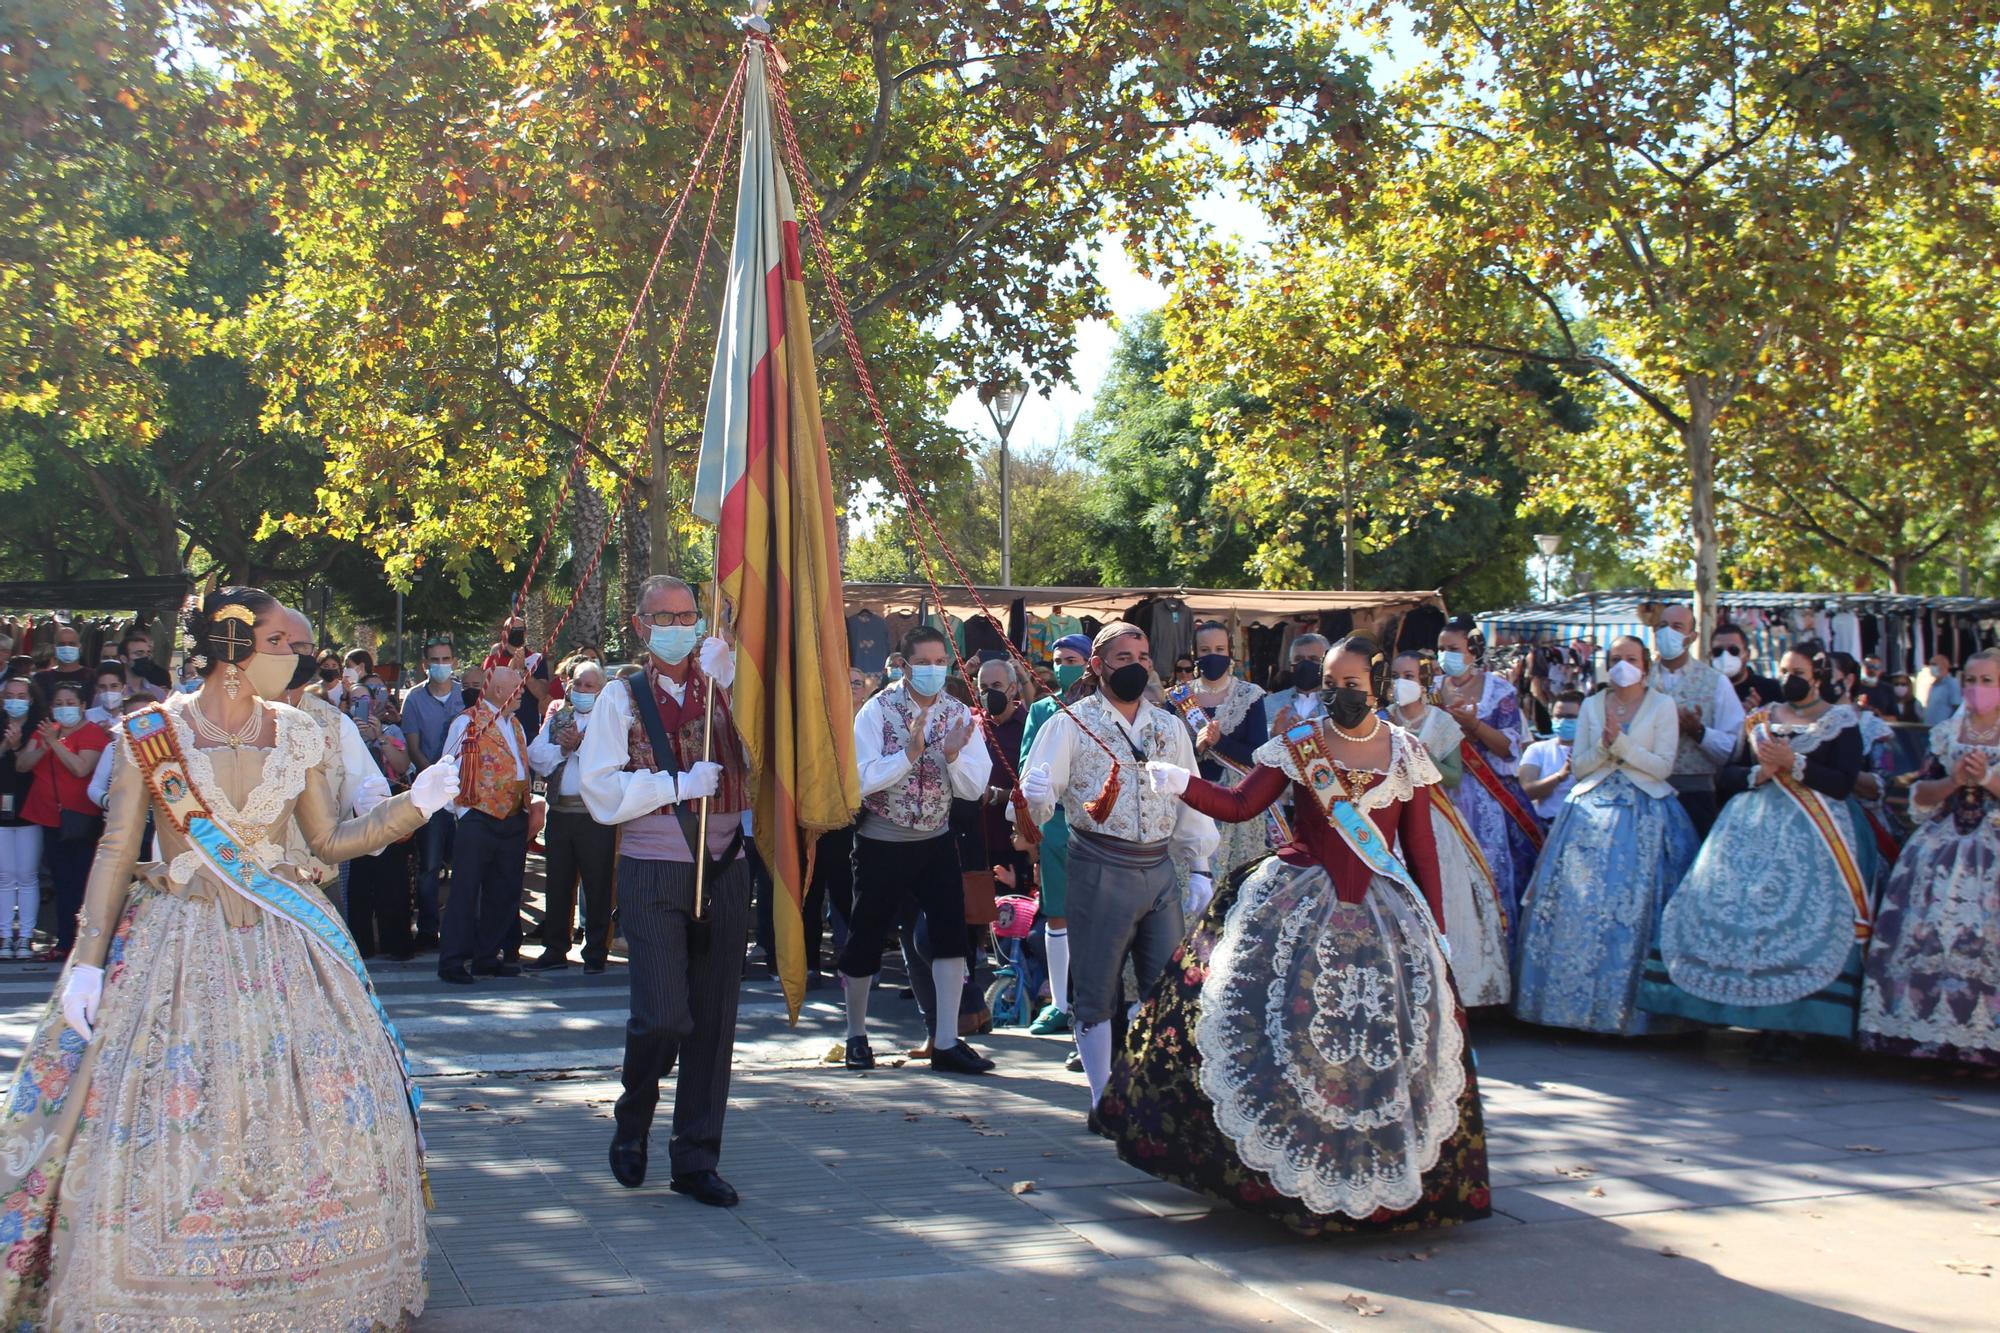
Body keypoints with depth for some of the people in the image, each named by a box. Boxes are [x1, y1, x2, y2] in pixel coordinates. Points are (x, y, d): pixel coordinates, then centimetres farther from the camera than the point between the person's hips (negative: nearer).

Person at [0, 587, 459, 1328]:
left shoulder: (295, 735, 7)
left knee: (318, 1112, -1)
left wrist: (414, 806, 3)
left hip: (282, 948, 3)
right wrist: (89, 960, -8)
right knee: (164, 1122, -4)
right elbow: (115, 853, -3)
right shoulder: (151, 734, -3)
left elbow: (328, 841, 11)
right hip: (179, 948, -3)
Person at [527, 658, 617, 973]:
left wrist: (580, 744, -19)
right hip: (560, 812, 5)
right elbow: (535, 754, 5)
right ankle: (555, 950, 18)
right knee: (558, 883, 10)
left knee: (597, 885, 0)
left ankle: (596, 953, 8)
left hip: (596, 814, -5)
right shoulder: (558, 717, 16)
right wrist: (561, 749, -9)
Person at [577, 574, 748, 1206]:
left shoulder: (725, 678, 8)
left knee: (714, 1022, 5)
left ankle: (697, 1161, 15)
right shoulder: (622, 699, 1)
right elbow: (603, 793, -7)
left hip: (724, 872, 3)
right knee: (663, 1015, -12)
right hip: (653, 874, -3)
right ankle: (632, 1124, 18)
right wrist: (680, 783, -12)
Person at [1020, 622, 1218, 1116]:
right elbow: (1036, 797, -10)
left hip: (1161, 869, 5)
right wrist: (1034, 798, -33)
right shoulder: (1072, 723, -2)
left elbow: (1191, 798, 14)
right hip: (1100, 869, -4)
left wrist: (1199, 868, 9)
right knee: (1096, 989, 3)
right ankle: (1105, 1099, 13)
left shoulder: (1170, 727, 12)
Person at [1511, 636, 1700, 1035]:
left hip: (1646, 817, -3)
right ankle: (1580, 1003, -1)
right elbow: (1579, 766, 9)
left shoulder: (1662, 706, 5)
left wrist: (1621, 742, -12)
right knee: (1582, 904, -5)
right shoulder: (1592, 705, 13)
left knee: (1634, 908, -9)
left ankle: (1629, 1008, -3)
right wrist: (1604, 744, -8)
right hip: (1593, 814, 3)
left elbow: (1663, 767, -4)